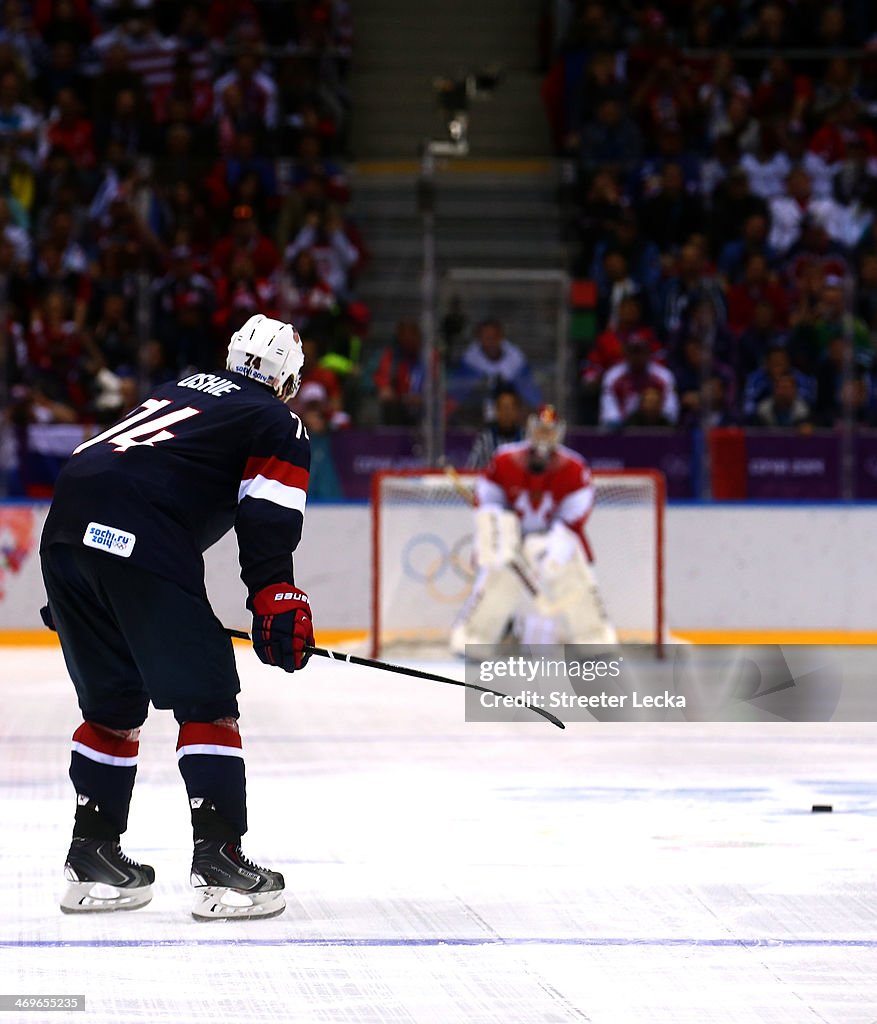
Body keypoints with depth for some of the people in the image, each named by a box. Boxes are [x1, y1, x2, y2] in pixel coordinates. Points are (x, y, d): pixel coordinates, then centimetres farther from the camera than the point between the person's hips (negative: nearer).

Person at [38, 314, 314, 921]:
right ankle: (219, 864, -5)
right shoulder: (280, 426, 13)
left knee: (113, 703, 19)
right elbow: (266, 529, -3)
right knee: (206, 699, 1)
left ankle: (92, 859, 22)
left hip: (65, 529, 7)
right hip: (141, 546, -7)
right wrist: (278, 605, -7)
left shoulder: (178, 392, 33)